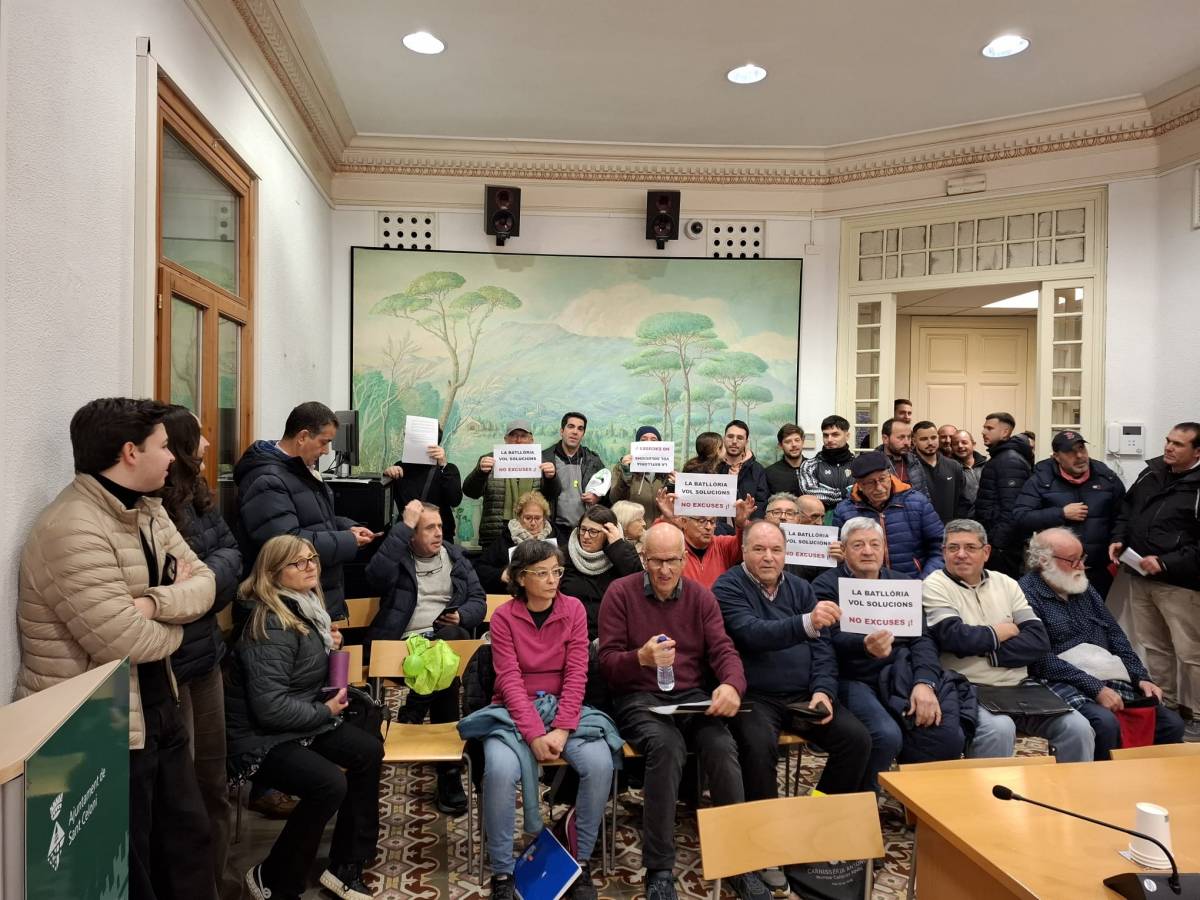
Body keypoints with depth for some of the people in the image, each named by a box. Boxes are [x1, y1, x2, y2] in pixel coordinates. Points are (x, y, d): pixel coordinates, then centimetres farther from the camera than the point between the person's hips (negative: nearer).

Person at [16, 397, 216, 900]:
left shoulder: (148, 509, 5)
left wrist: (152, 603, -20)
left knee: (189, 837, 21)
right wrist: (175, 611, -7)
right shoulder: (71, 530, -25)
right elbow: (129, 643, -28)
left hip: (158, 707, 9)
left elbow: (204, 582, 0)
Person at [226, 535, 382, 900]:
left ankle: (345, 867, 7)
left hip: (301, 721, 10)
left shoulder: (307, 608, 6)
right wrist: (325, 712, -17)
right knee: (329, 784, -27)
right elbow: (269, 707, -29)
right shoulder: (272, 626, -23)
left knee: (369, 751, -4)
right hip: (261, 736, -10)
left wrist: (331, 648, 0)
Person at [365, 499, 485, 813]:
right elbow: (377, 574, -17)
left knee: (450, 637, -36)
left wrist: (461, 616, -9)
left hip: (450, 640, 2)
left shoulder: (456, 557, 19)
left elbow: (478, 600, 16)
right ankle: (449, 771, -23)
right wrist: (403, 526, -15)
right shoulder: (398, 557, 9)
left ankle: (412, 716, -19)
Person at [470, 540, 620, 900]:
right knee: (500, 770, -31)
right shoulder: (503, 617, -6)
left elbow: (576, 673, -7)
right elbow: (510, 680, -13)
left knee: (599, 764, -26)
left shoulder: (574, 609, -2)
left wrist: (561, 730, -19)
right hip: (515, 711, -1)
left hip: (564, 707, 2)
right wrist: (535, 734, -24)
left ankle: (582, 862, -5)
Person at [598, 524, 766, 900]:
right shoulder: (620, 593, -2)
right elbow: (607, 661, -4)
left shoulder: (701, 596, 8)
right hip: (639, 698, -3)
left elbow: (723, 650, 0)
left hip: (691, 697, 3)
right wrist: (641, 658, -26)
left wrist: (732, 685, -22)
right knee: (666, 746, -34)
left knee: (722, 746, -27)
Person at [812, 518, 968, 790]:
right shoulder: (827, 585, 3)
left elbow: (922, 637, 10)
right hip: (854, 679, -4)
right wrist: (866, 646, -35)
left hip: (903, 676, 4)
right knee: (887, 736, -30)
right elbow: (835, 638, -12)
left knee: (949, 736, -20)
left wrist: (925, 682, -10)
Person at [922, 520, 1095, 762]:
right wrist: (1000, 632, -1)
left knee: (1078, 727, -13)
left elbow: (1039, 640, 3)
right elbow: (955, 637, -17)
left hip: (1020, 688, 5)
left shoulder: (1005, 583, 14)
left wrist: (986, 653, -10)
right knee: (999, 729, -32)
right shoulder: (935, 586, 0)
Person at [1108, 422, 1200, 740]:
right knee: (1154, 646, 18)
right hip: (1139, 576, 7)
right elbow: (1127, 509, 20)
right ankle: (1165, 704, 32)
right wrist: (1118, 538, 6)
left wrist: (1165, 564, -22)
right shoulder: (1151, 472, 9)